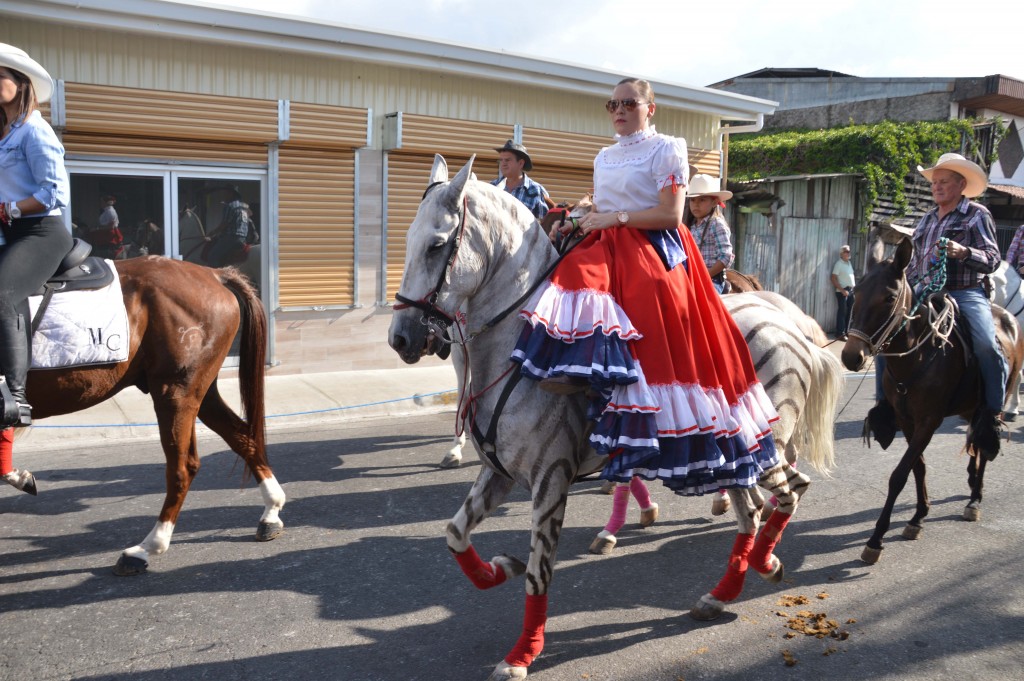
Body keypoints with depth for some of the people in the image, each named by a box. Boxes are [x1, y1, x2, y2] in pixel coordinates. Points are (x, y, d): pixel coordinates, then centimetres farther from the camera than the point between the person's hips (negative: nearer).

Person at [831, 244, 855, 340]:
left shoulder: (849, 263, 14)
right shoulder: (839, 264, -9)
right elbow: (834, 279, -14)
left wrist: (854, 288, 10)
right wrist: (842, 290, -19)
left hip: (851, 290, 8)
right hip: (842, 291, -8)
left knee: (849, 312, 10)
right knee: (842, 312, -7)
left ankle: (846, 332, 18)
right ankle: (840, 334, -5)